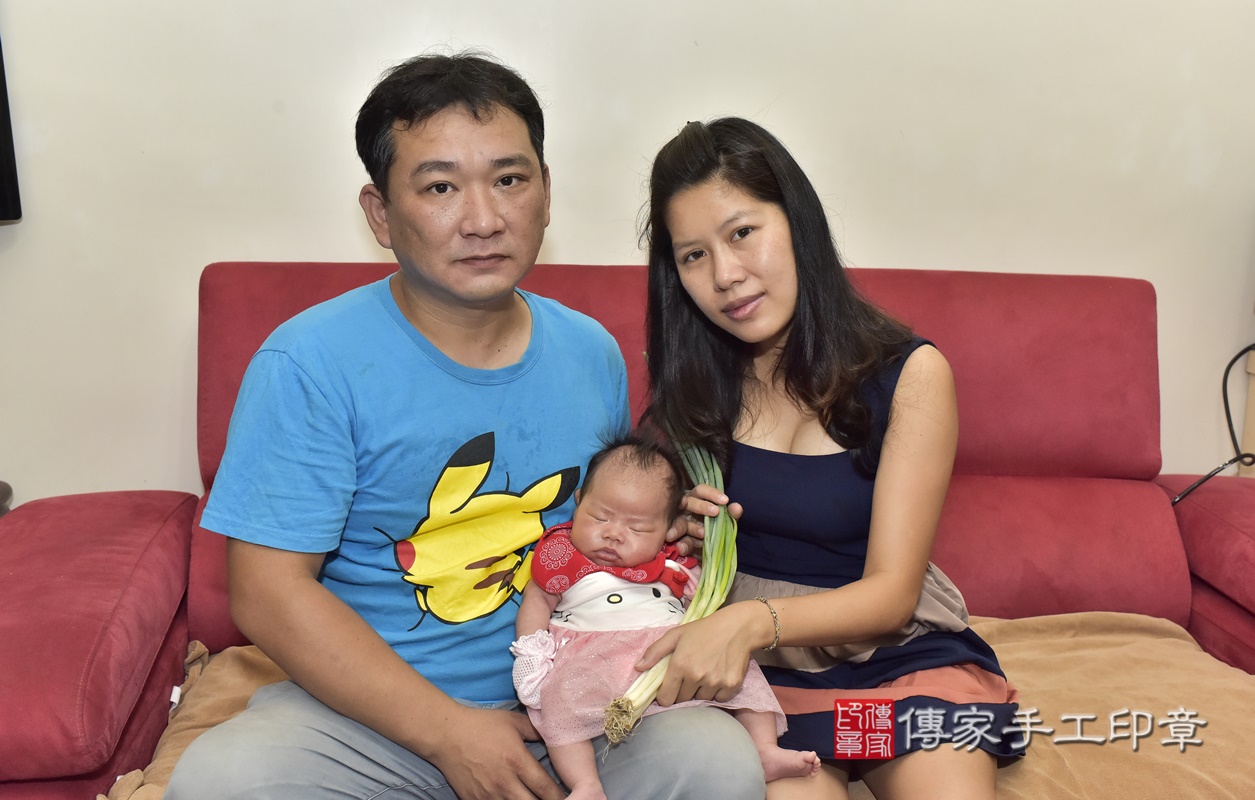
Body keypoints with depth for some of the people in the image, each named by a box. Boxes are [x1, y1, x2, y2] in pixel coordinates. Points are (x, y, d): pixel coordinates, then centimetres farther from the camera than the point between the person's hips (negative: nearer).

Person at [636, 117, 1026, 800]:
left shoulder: (909, 374, -6)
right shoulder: (693, 377, 3)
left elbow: (890, 593, -10)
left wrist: (752, 619, -28)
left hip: (900, 655, 0)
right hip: (757, 668, 1)